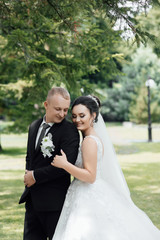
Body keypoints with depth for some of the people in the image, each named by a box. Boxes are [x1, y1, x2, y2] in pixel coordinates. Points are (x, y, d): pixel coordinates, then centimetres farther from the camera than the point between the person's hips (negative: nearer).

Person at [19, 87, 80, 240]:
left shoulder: (69, 131, -13)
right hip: (32, 199, 7)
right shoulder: (34, 126, 11)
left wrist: (36, 176, -16)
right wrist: (28, 175, 4)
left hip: (54, 200, -7)